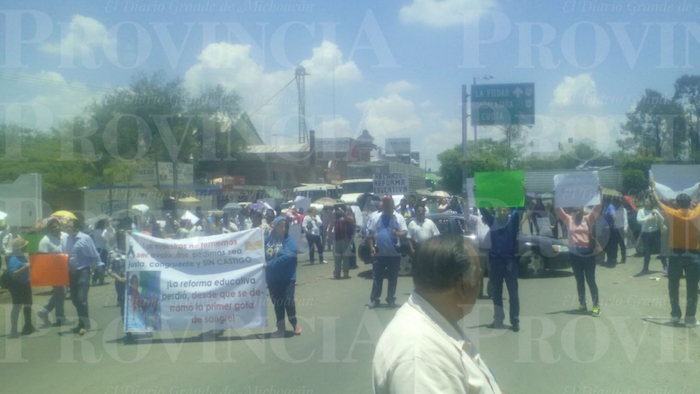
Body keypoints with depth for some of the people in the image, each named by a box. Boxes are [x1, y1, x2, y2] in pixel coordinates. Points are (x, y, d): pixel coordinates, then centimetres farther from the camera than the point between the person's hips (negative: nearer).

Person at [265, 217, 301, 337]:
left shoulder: (289, 240, -8)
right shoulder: (268, 240, 3)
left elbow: (289, 255, -21)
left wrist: (270, 263, -23)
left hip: (287, 277, -4)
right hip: (272, 278, 4)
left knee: (288, 301, -7)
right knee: (277, 303, 11)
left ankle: (295, 324, 17)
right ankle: (281, 328, 23)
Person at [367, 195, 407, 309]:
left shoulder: (399, 218, -1)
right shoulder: (377, 217, 5)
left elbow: (405, 232, -6)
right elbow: (371, 233, 8)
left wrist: (397, 233, -27)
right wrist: (371, 246, -1)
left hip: (394, 252, -1)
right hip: (379, 252, 1)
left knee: (392, 277, 6)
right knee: (377, 277, 4)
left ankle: (391, 299, 15)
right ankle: (374, 299, 10)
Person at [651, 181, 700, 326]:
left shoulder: (672, 214, -5)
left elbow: (658, 201, 8)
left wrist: (653, 188, 22)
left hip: (676, 254, 0)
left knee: (673, 287, 11)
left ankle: (675, 315, 14)